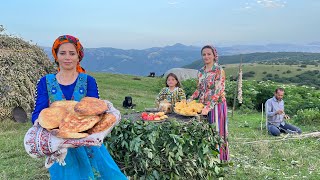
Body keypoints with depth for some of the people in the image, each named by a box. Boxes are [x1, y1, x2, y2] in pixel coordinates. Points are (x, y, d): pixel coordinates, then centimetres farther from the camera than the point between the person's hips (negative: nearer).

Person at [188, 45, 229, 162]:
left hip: (216, 106, -6)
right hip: (203, 106, 6)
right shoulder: (201, 71, 10)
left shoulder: (219, 70, -10)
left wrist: (208, 107, -26)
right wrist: (190, 100, 0)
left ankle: (220, 158, 14)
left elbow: (217, 92, -18)